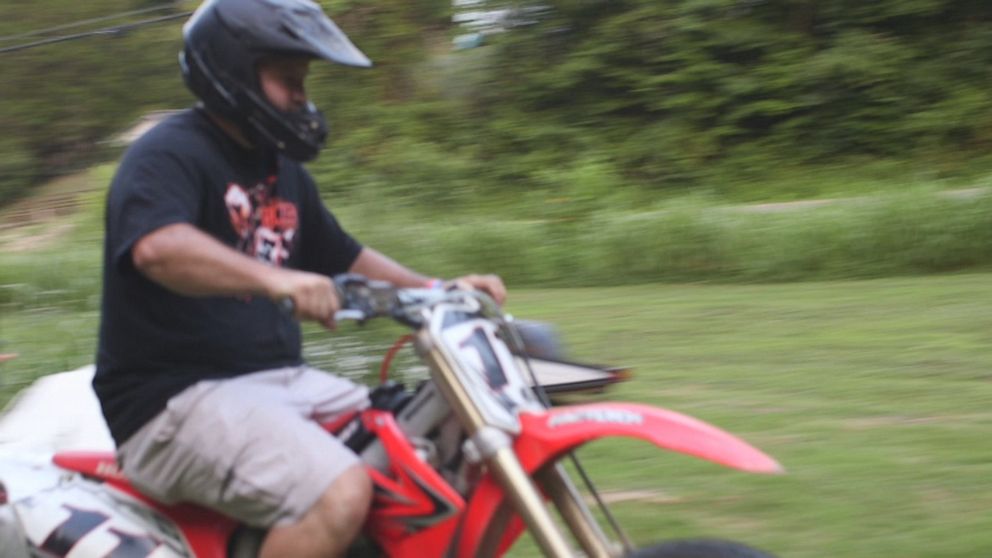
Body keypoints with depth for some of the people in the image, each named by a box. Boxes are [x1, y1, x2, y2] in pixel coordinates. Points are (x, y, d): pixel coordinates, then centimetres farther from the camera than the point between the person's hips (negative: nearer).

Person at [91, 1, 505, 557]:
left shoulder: (282, 170, 18)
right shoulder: (169, 155, -12)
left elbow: (344, 258, 26)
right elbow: (158, 248, -33)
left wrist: (439, 291, 11)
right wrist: (274, 278, -48)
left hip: (282, 379, 9)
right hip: (181, 398, -9)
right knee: (341, 492, -32)